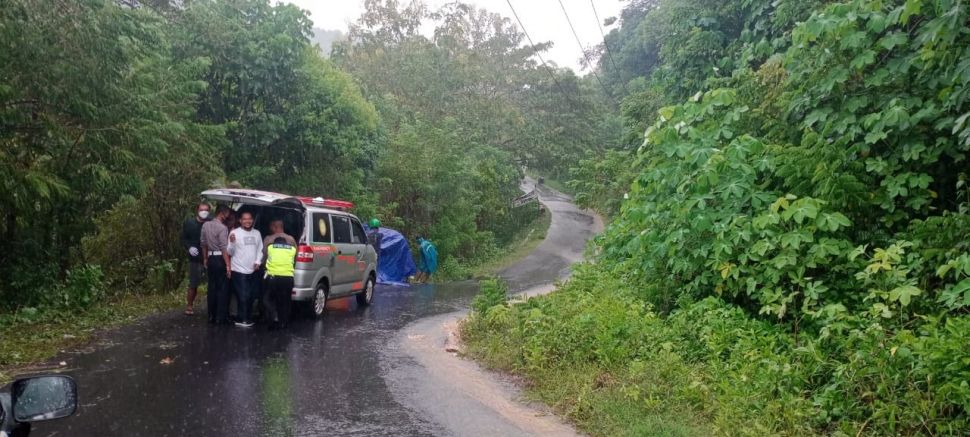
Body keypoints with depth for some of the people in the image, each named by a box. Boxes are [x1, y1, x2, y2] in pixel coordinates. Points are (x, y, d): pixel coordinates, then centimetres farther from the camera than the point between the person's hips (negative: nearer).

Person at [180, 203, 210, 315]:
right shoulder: (189, 223, 4)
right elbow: (184, 239, 7)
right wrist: (189, 247, -10)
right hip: (195, 258, 0)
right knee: (193, 284, 4)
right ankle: (189, 305, 17)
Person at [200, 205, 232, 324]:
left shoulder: (206, 225, 7)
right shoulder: (222, 228, -15)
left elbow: (203, 243, 15)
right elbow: (224, 249, -19)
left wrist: (205, 259, 25)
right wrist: (228, 265, -18)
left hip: (211, 259, 7)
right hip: (220, 260, -7)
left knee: (212, 287, 12)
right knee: (223, 288, -1)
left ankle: (211, 316, 17)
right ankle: (221, 317, -1)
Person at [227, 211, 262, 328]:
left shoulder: (257, 233, 10)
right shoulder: (234, 233, -5)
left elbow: (260, 250, 15)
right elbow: (230, 252, -7)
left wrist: (258, 262, -1)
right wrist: (232, 242, -25)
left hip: (253, 271, 5)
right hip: (239, 271, -5)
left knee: (251, 296, 10)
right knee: (243, 296, -9)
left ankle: (248, 319, 21)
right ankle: (241, 320, -1)